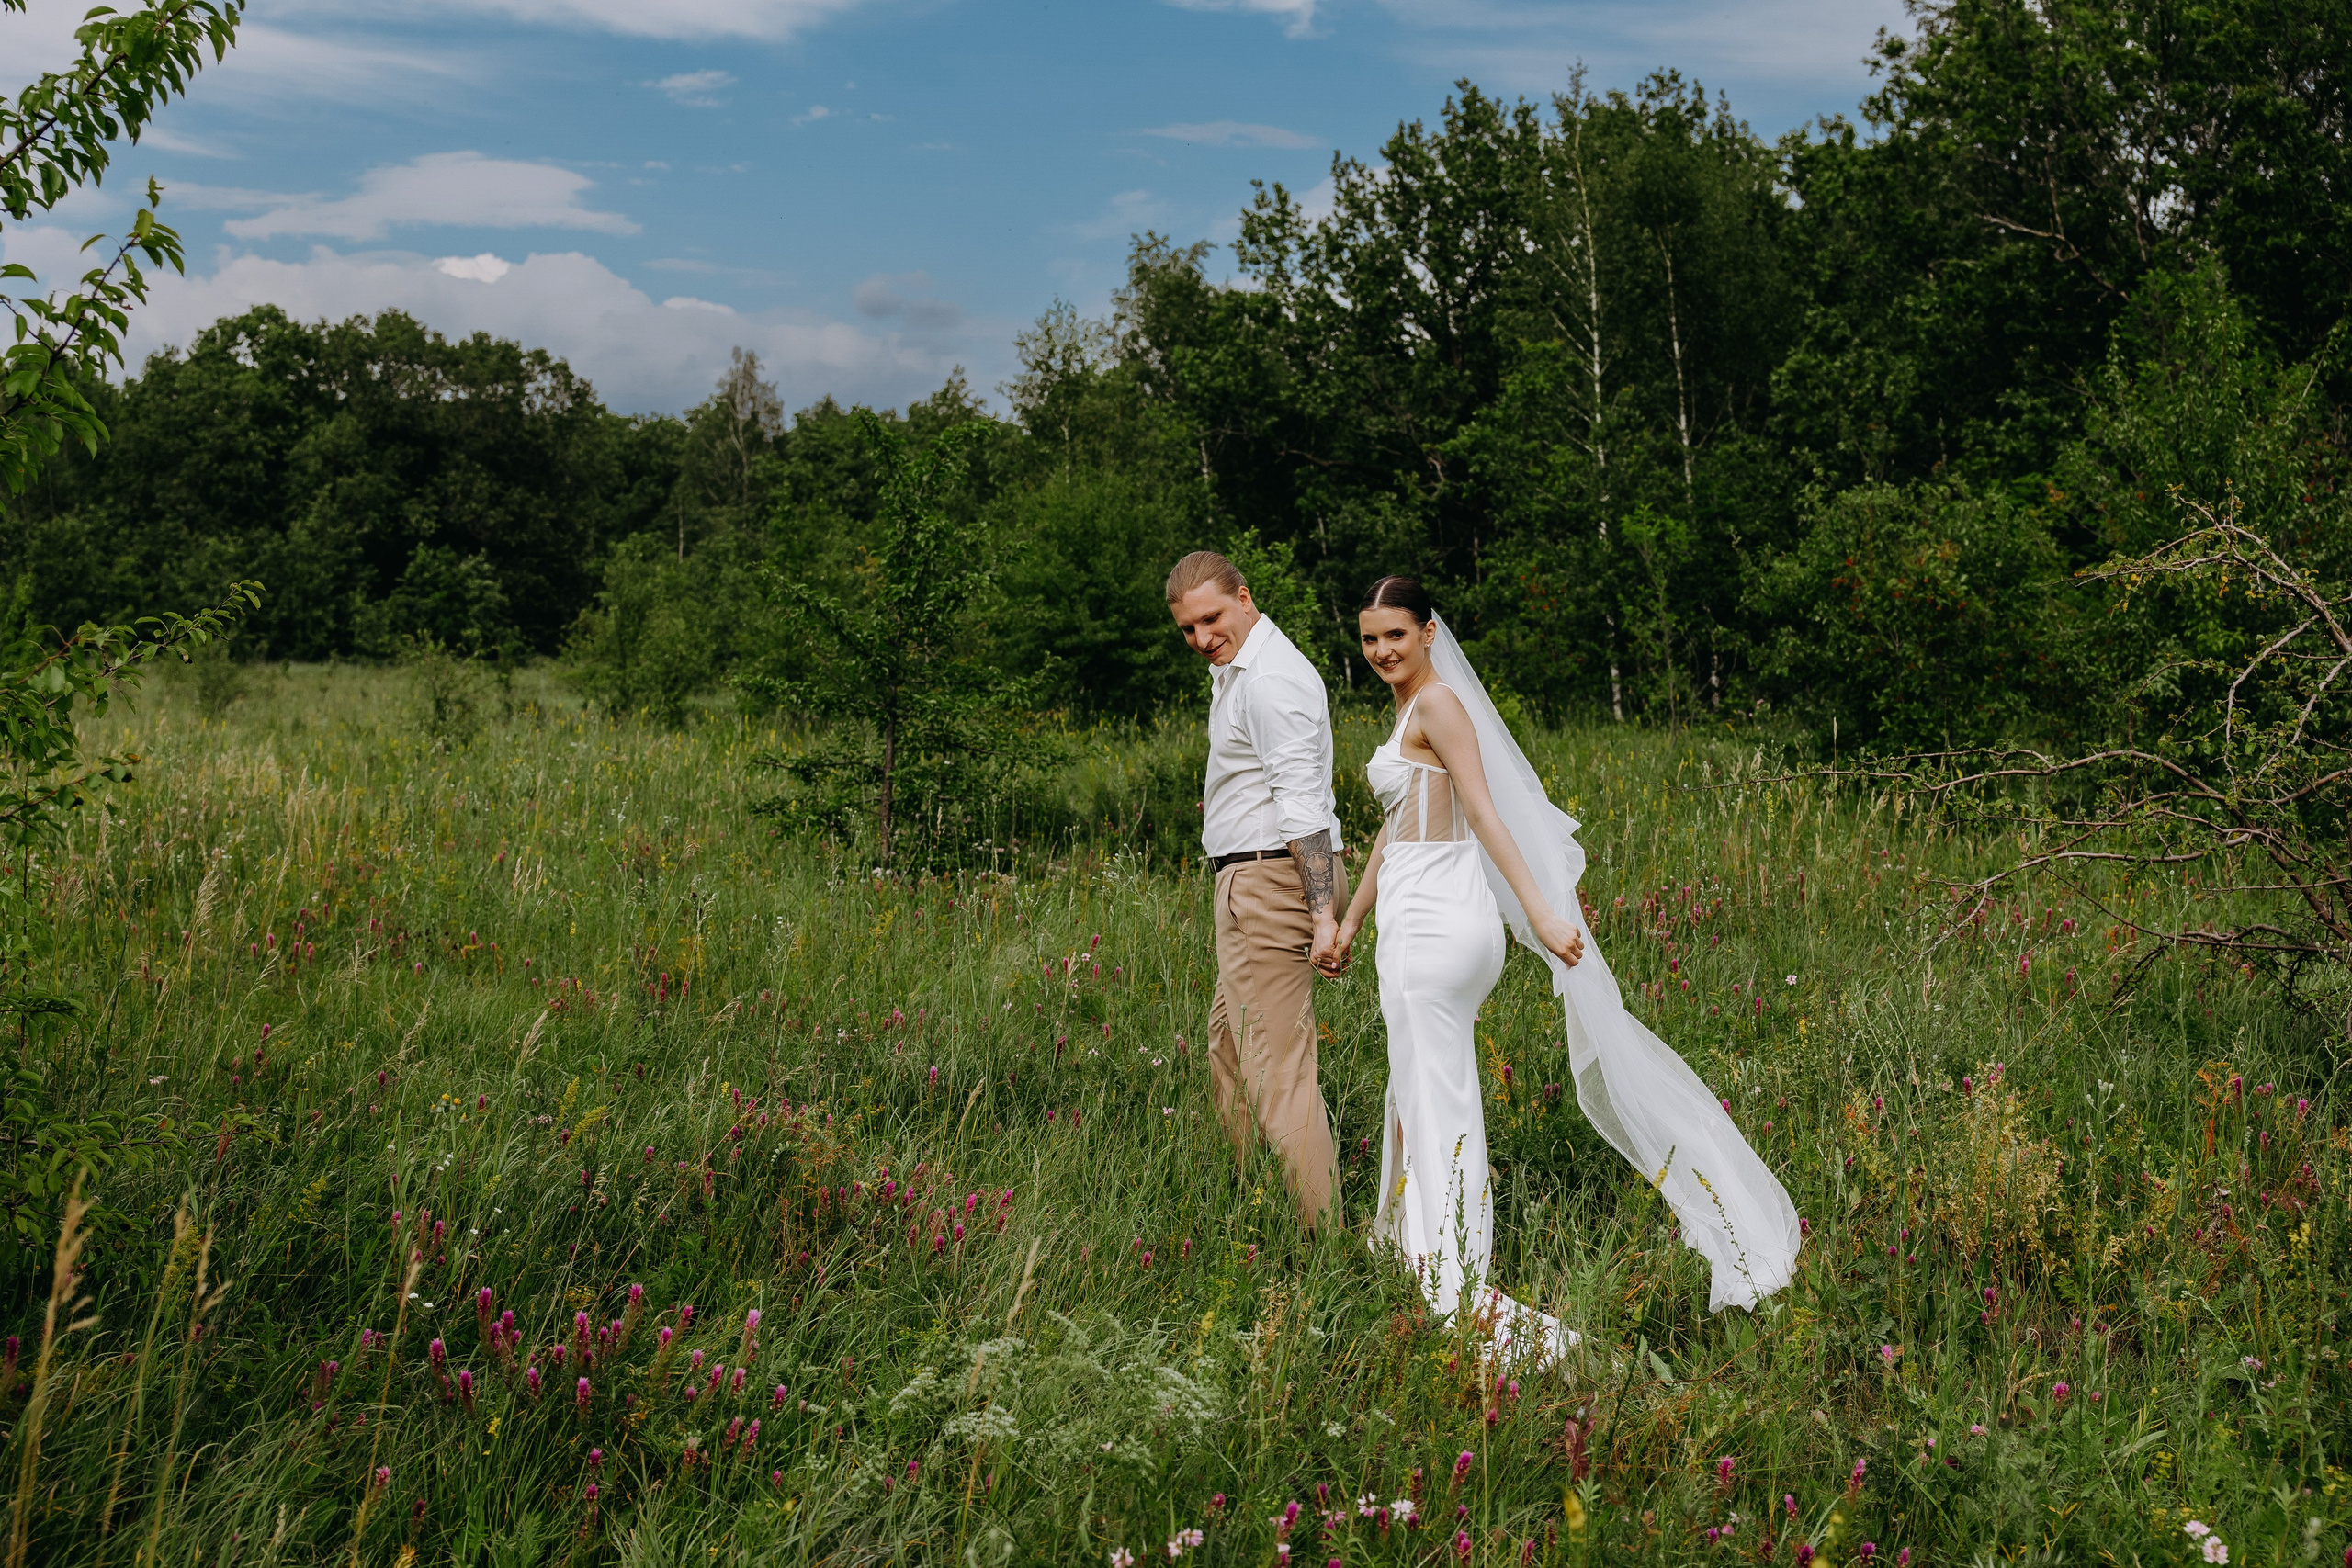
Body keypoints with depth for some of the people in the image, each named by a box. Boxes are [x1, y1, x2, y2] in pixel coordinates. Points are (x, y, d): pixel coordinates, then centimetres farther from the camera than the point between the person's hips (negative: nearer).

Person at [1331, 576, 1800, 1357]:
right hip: (1420, 925, 10)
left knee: (1434, 1111, -9)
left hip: (1437, 927, -10)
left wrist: (1540, 912, -22)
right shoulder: (1410, 707, 18)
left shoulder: (1438, 703, -10)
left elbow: (1485, 814, -18)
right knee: (1422, 1104, 16)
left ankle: (1457, 1297, -8)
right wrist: (1351, 922, 29)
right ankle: (1424, 1266, 26)